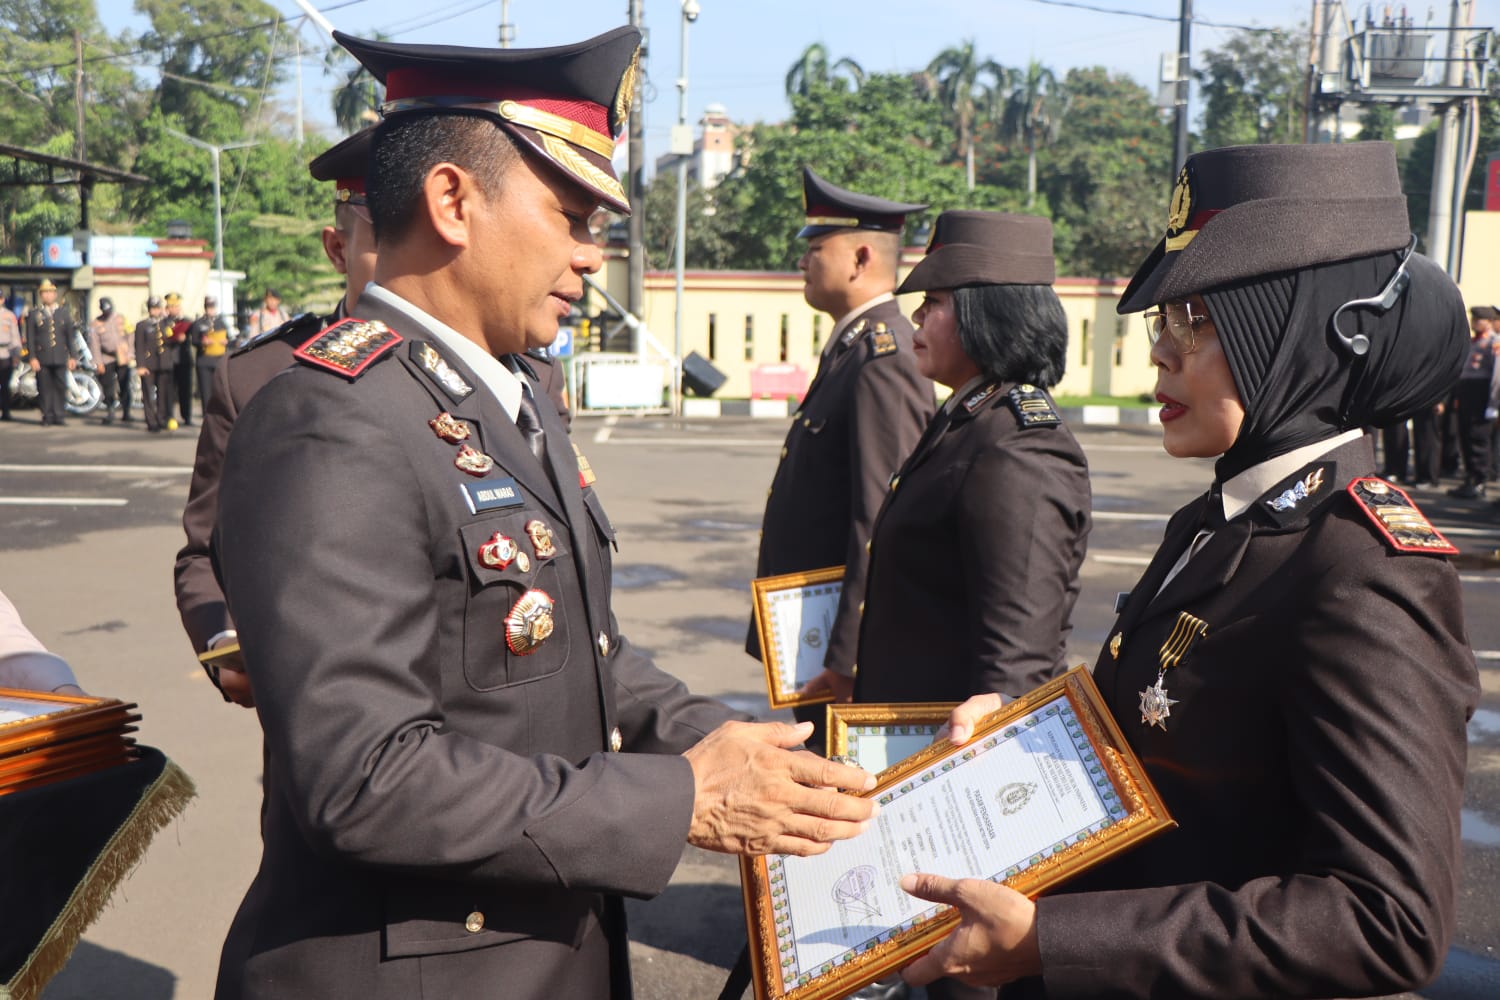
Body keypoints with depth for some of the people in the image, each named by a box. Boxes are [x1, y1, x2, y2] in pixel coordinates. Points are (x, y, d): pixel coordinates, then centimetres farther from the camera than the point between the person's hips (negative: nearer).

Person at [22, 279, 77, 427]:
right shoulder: (34, 314, 8)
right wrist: (32, 358, -5)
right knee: (45, 388, -1)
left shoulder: (64, 312, 13)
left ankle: (60, 415, 4)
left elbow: (70, 336, 11)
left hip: (60, 358, 1)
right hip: (42, 358, -1)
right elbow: (30, 338, 4)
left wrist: (73, 356, 5)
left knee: (61, 387, -2)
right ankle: (47, 416, 6)